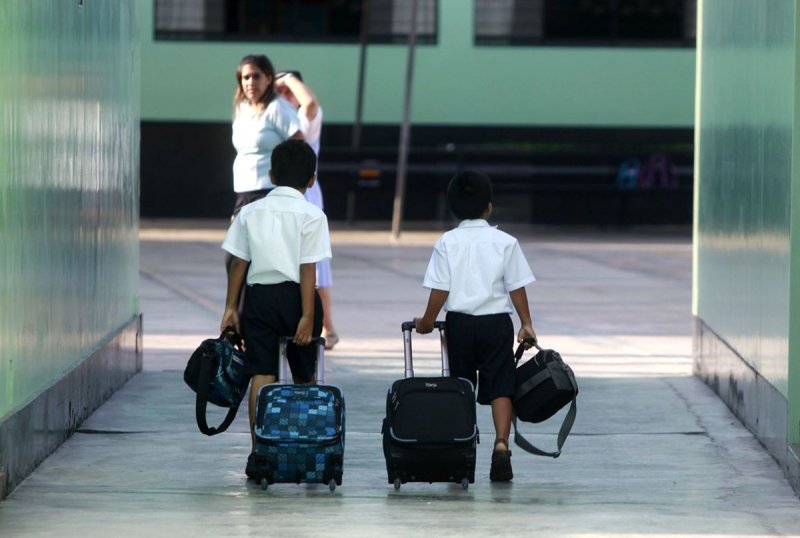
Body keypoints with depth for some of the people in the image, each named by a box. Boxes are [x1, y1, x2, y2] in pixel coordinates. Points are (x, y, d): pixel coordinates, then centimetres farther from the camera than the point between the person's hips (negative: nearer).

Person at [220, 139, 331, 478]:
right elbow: (308, 269, -10)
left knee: (261, 375, -1)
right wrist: (307, 316, -11)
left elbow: (239, 263, 4)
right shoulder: (311, 215, -4)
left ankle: (258, 452, -10)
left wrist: (231, 307, 9)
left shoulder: (251, 212, 6)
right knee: (304, 378, 12)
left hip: (259, 297, 2)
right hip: (295, 296, -2)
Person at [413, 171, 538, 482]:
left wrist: (427, 322, 7)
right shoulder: (505, 243, -2)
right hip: (497, 322, -1)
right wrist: (526, 323, 6)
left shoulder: (447, 243, -2)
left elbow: (439, 289, -5)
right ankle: (501, 445, -16)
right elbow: (516, 287, -1)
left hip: (459, 323, 1)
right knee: (500, 387, 0)